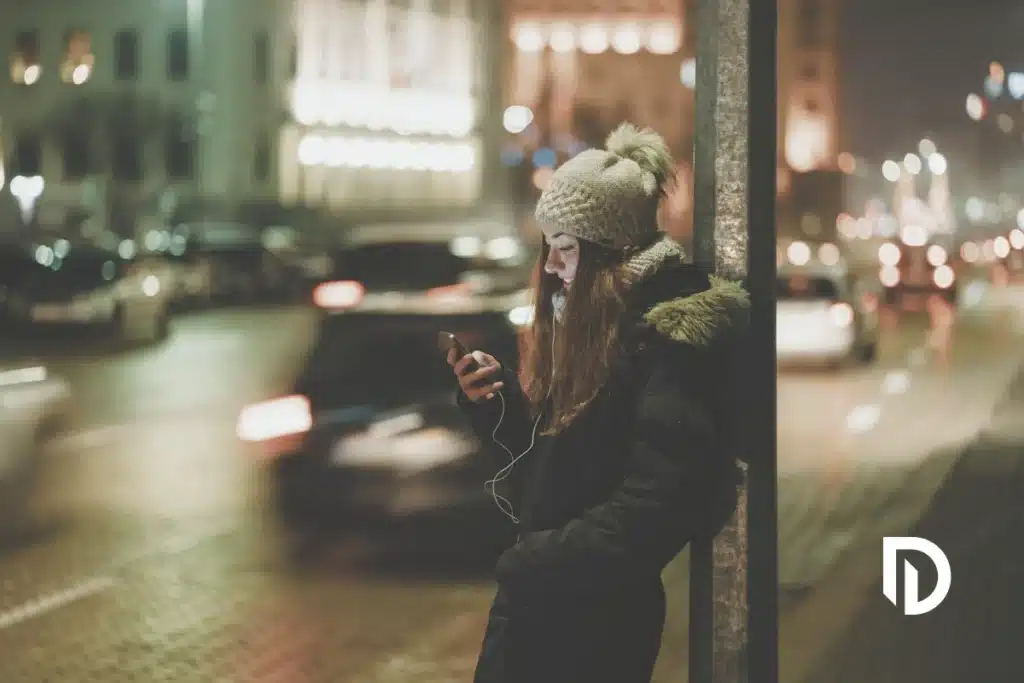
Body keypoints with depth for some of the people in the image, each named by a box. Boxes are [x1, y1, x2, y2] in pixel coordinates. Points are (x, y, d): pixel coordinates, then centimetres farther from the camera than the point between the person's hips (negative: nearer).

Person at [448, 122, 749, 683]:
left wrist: (537, 562, -22)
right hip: (536, 599, 8)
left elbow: (659, 501, -25)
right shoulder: (584, 324, 13)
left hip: (595, 618, -8)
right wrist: (495, 399, 1)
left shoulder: (671, 338, -16)